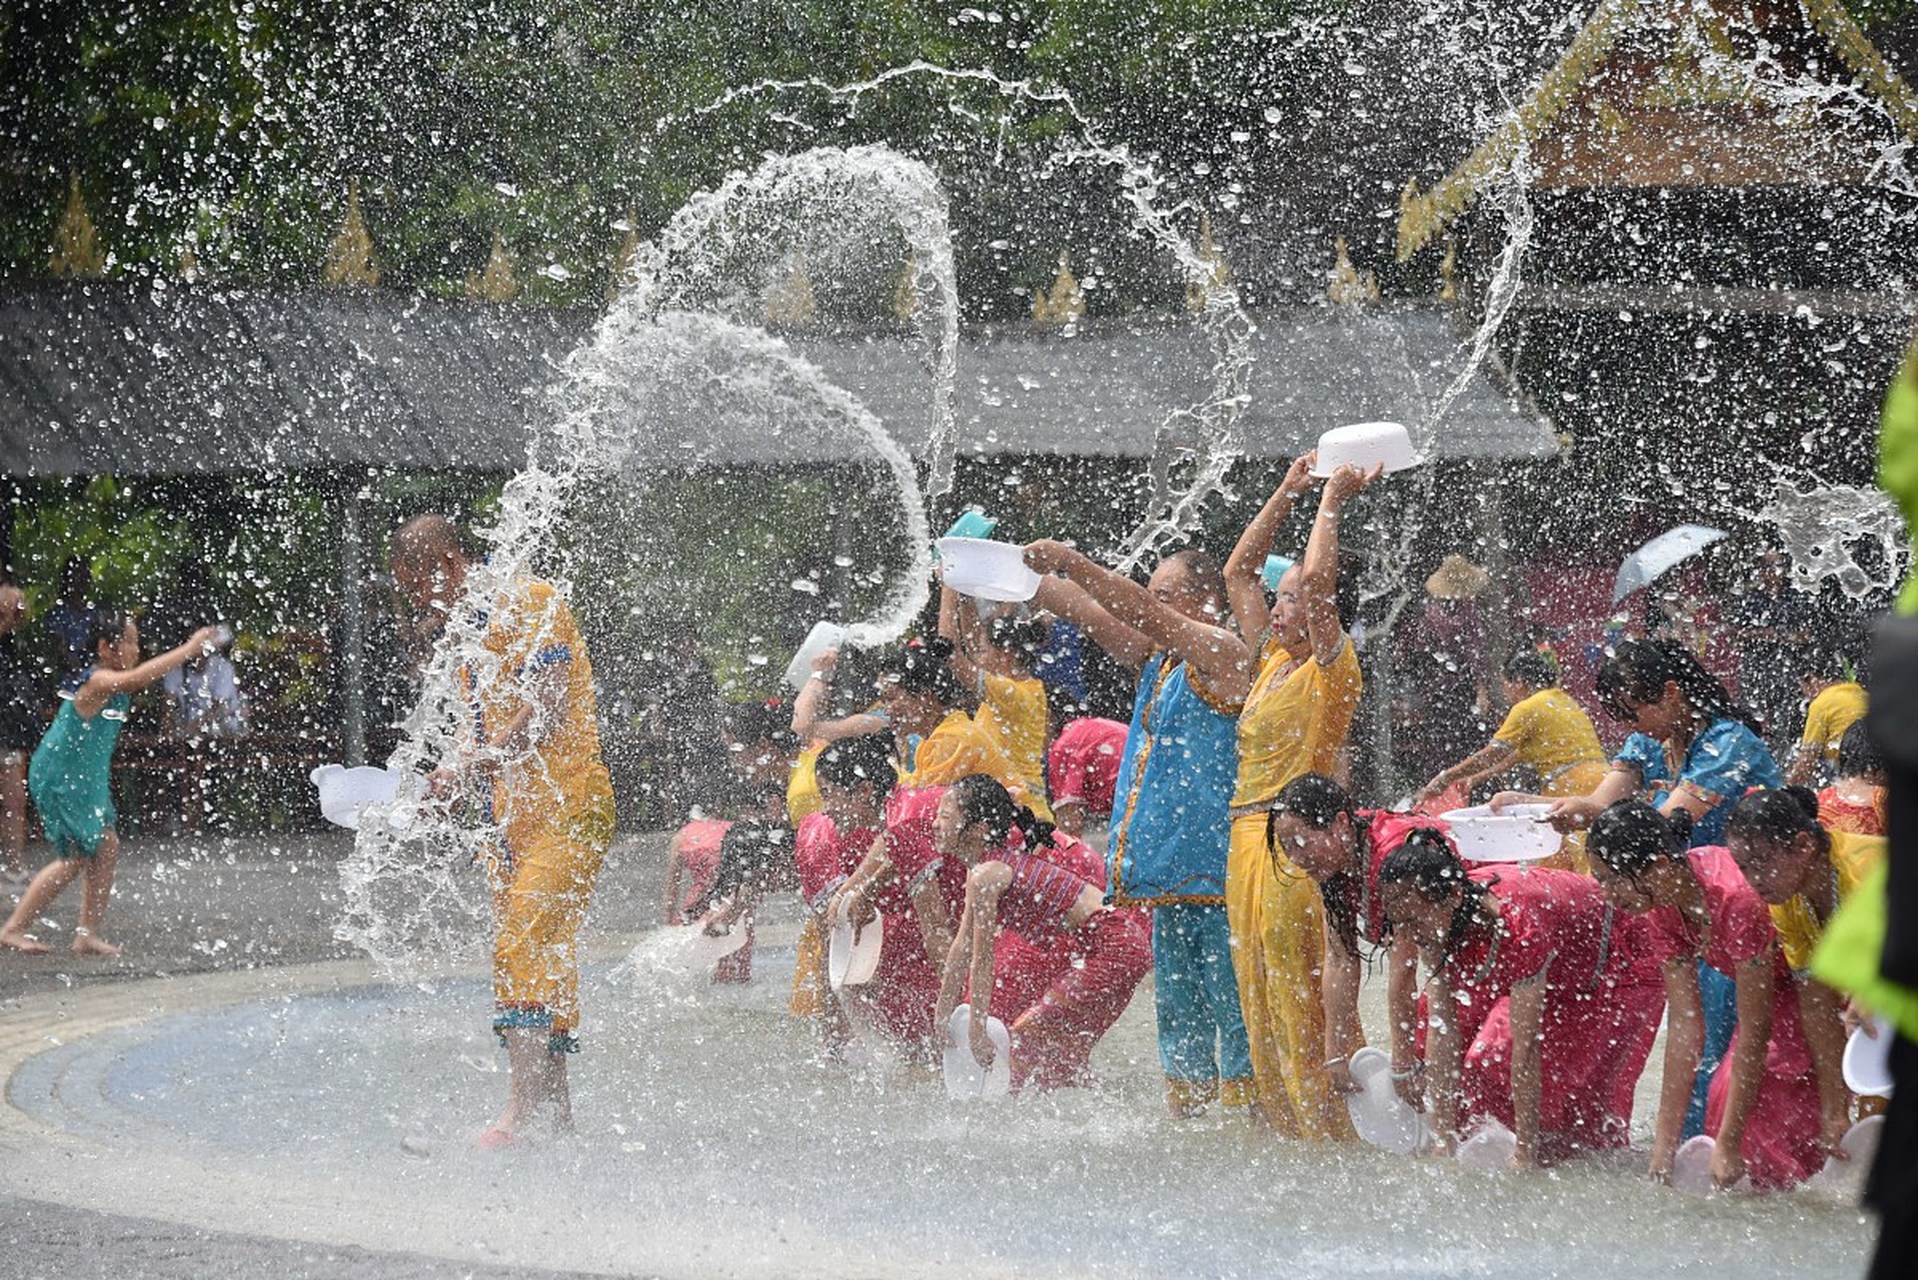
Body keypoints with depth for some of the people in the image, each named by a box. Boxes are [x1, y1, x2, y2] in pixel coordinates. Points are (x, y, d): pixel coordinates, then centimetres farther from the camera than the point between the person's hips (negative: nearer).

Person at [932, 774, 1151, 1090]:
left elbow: (982, 961, -12)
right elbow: (963, 948, 19)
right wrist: (942, 1016, 22)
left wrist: (977, 1030, -6)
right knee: (1066, 1045, 20)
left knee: (1026, 1034, -8)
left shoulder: (986, 875, -16)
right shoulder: (982, 866, 12)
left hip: (1116, 945, -10)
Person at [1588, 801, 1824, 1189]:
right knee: (1728, 1097, -5)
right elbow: (1685, 1026, -10)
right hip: (1784, 989, 8)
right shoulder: (1663, 906, -12)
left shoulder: (1735, 898, -36)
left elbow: (1755, 1031, -29)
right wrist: (1663, 1148, -12)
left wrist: (1728, 1145, -25)